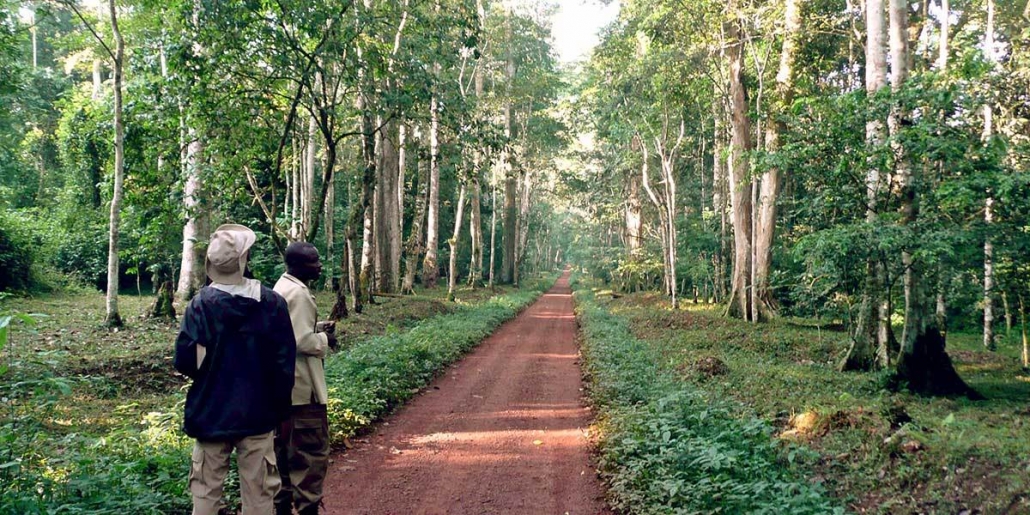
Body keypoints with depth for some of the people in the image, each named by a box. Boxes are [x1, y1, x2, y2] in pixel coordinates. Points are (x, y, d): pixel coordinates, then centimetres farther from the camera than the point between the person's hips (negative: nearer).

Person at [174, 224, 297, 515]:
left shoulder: (201, 304, -11)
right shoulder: (272, 302, -7)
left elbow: (185, 362, -14)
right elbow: (285, 362, -5)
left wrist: (208, 377, 9)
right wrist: (279, 407, 6)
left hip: (211, 414, -1)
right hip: (257, 414, 1)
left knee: (206, 491, 13)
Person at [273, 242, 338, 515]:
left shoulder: (281, 287, 13)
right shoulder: (299, 293, -18)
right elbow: (301, 341, -24)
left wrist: (318, 333, 11)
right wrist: (325, 339, -8)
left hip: (282, 384, 10)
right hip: (303, 386, -10)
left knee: (284, 447, 15)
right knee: (312, 450, -3)